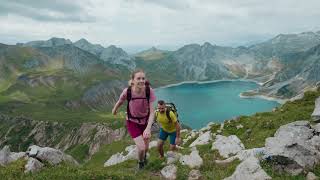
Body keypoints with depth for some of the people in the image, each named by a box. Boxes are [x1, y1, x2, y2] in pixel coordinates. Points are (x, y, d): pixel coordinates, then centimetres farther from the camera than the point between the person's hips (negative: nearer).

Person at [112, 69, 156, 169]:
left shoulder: (149, 91, -27)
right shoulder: (127, 91, -29)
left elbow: (152, 112, -23)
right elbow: (120, 101, -5)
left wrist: (148, 128, -36)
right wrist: (114, 110, 15)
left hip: (145, 121, 2)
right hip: (132, 122, -2)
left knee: (146, 148, 17)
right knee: (141, 148, -14)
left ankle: (144, 156, 57)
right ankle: (140, 162, 24)